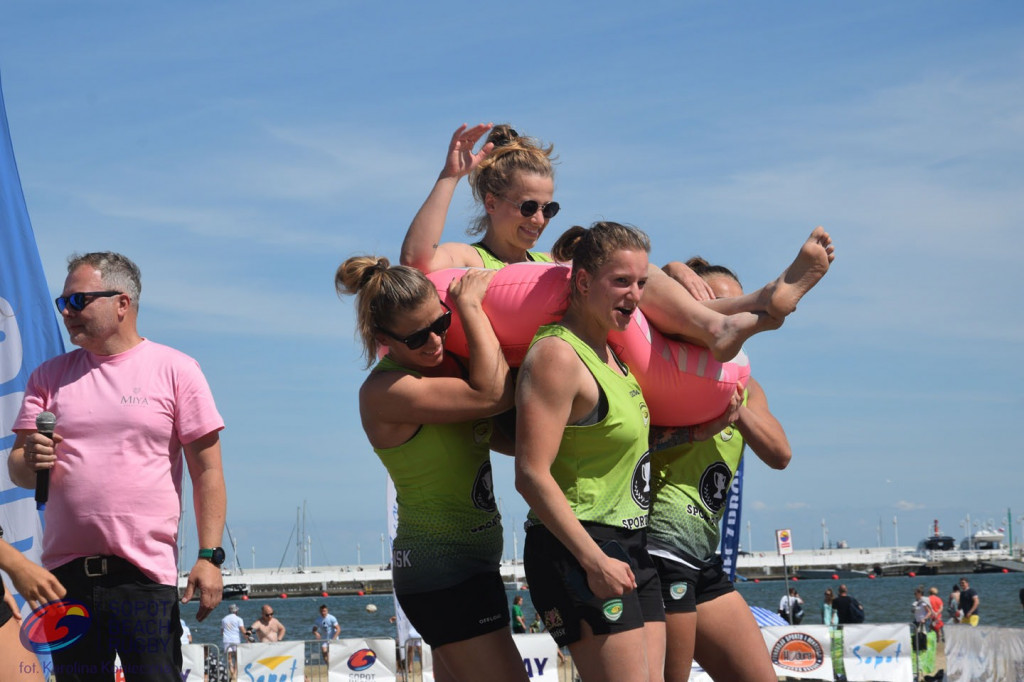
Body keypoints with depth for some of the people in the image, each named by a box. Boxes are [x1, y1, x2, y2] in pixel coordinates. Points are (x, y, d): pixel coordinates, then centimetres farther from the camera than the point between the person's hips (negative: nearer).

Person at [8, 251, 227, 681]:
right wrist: (29, 460, -11)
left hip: (145, 576, -4)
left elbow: (207, 472, 0)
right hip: (66, 574, 4)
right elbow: (17, 470, 13)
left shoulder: (175, 370, 2)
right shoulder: (50, 376, 14)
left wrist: (209, 556, -9)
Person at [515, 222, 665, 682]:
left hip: (630, 547, 9)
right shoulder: (557, 355, -14)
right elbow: (532, 476, -20)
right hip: (578, 551, -9)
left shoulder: (609, 353, 15)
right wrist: (594, 560, -24)